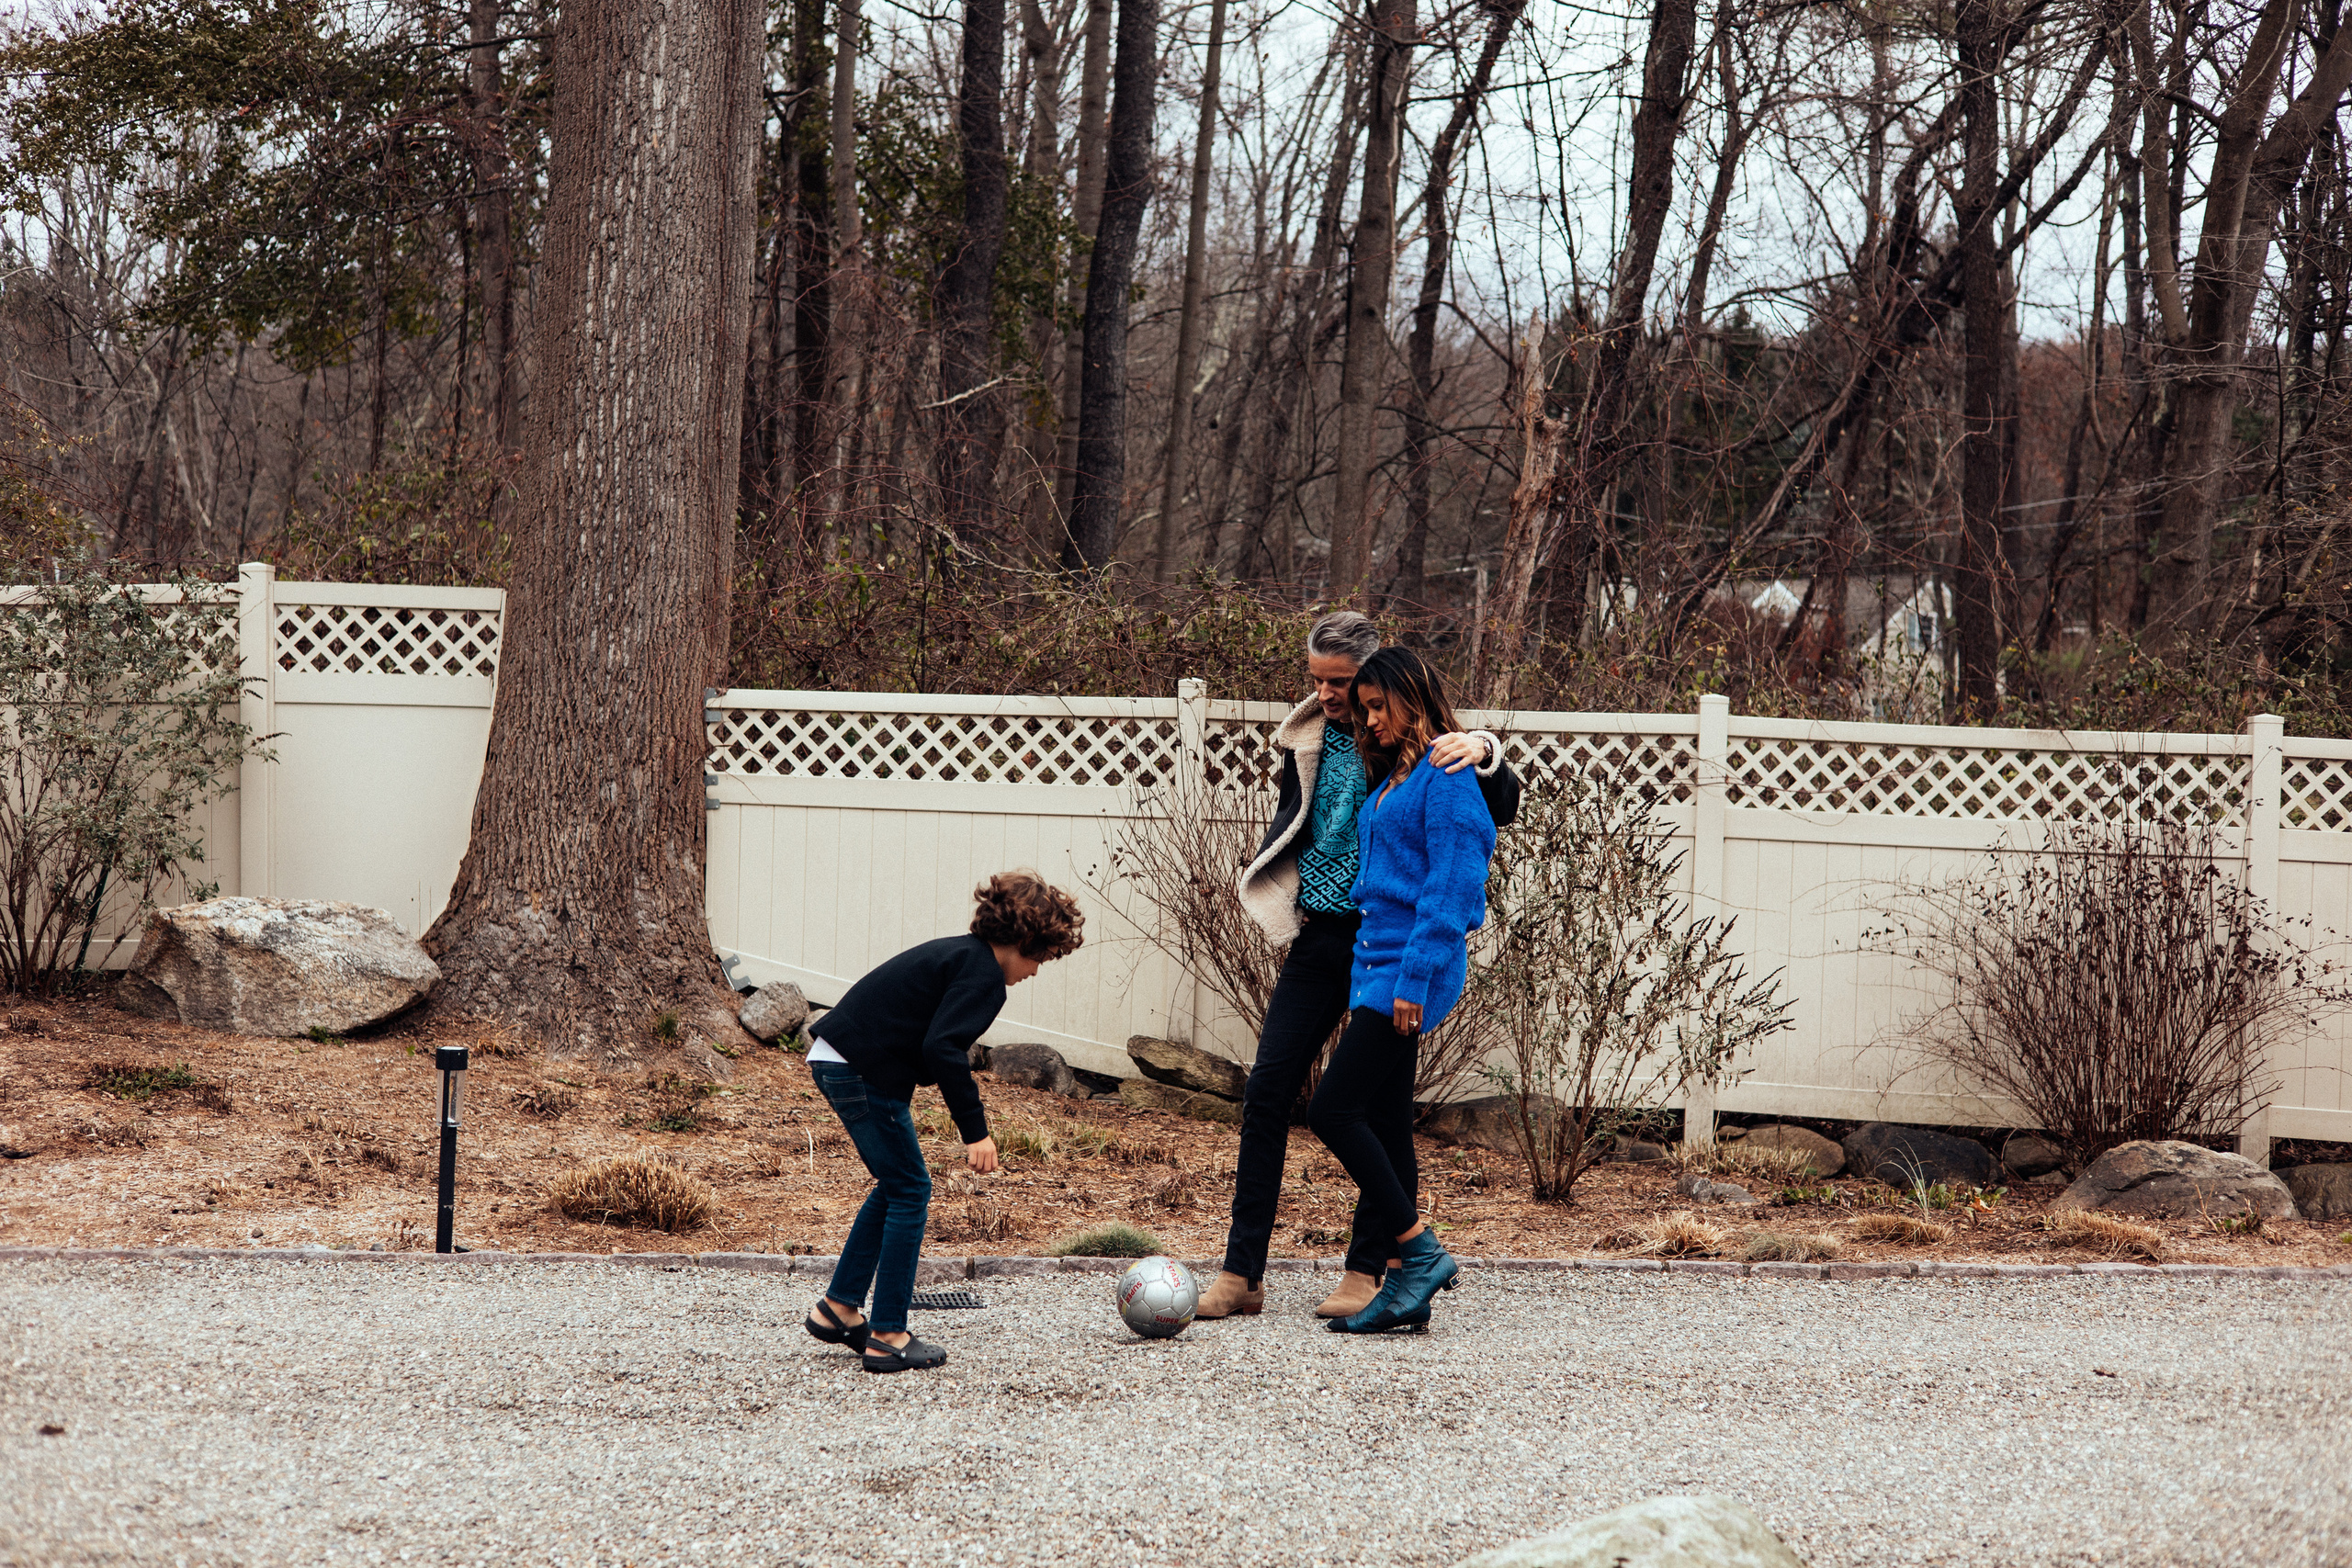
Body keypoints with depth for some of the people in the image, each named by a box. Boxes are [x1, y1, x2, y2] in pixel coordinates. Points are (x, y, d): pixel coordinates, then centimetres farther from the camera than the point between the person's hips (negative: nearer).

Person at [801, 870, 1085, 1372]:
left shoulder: (958, 954, 17)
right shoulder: (982, 973, -13)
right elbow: (943, 1048, -25)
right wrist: (975, 1130, -23)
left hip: (835, 1061, 10)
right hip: (862, 1072, -10)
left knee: (895, 1187, 20)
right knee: (910, 1192, -1)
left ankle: (838, 1309, 24)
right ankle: (888, 1337, 0)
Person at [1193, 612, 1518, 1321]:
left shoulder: (1417, 736, -6)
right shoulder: (1308, 737, 8)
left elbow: (1502, 809, -10)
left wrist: (1481, 752, -29)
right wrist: (1276, 892, 3)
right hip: (1322, 937, 5)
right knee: (1267, 1091, -2)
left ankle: (1366, 1271, 10)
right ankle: (1241, 1274, 2)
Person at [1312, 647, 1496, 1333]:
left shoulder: (1446, 774, -12)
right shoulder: (1394, 775, 17)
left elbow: (1450, 885, -18)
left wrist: (1415, 979, -21)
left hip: (1412, 969, -10)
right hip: (1379, 962, 10)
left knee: (1334, 1110, -13)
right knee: (1385, 1125, 8)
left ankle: (1421, 1251, -7)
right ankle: (1406, 1289, 11)